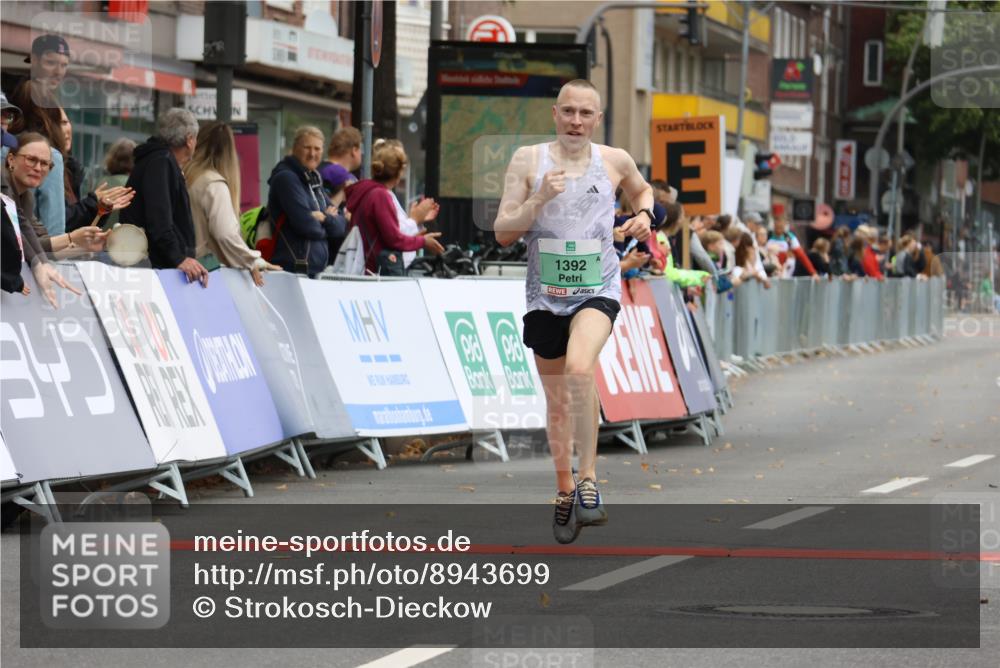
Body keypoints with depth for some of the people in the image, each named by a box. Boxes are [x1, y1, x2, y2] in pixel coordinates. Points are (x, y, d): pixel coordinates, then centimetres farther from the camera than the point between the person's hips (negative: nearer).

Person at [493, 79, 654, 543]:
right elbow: (502, 233, -6)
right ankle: (565, 490, 32)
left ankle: (588, 481, -22)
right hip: (545, 295, 2)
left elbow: (642, 191, 25)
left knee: (579, 368, -30)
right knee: (557, 401, 13)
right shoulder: (528, 160, -2)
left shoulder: (615, 161, 2)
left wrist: (644, 215, 3)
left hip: (597, 291, -2)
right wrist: (540, 198, -20)